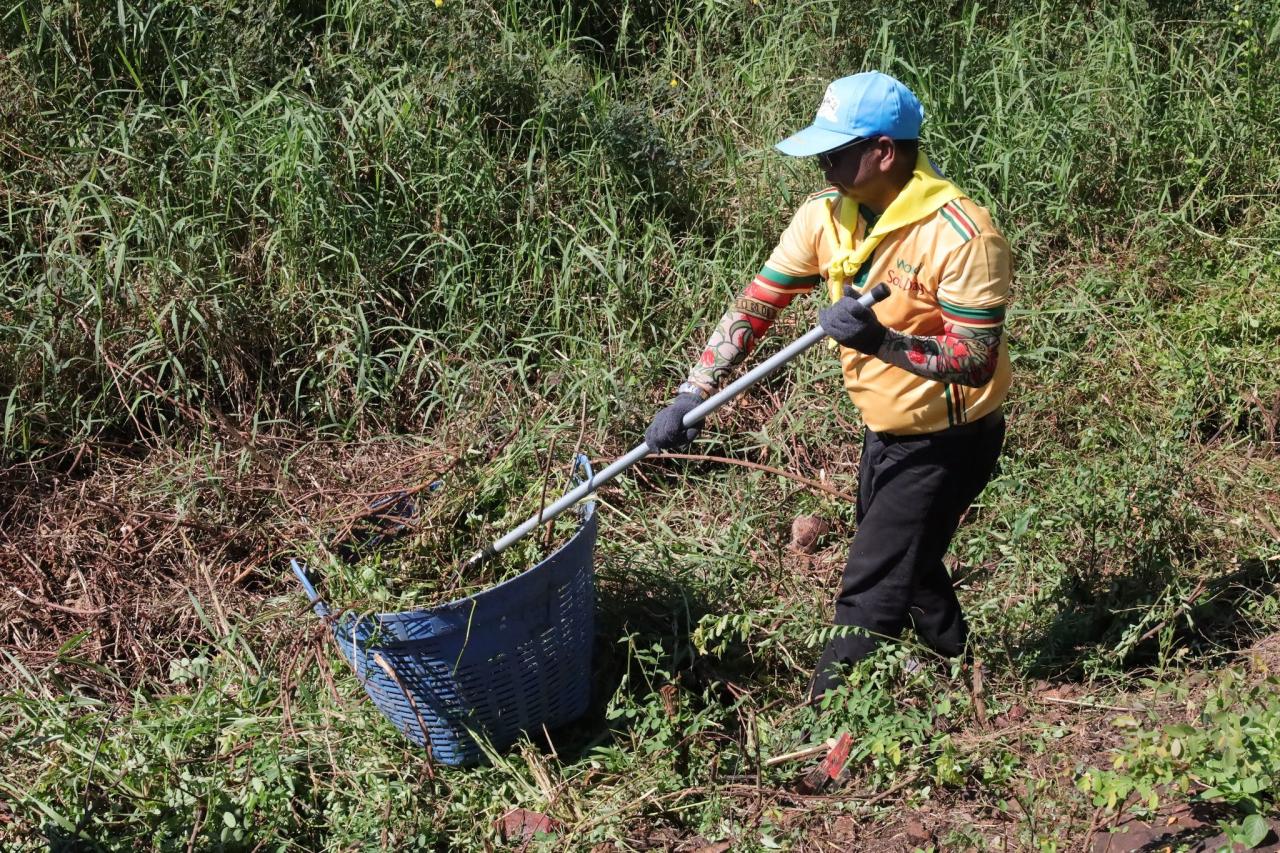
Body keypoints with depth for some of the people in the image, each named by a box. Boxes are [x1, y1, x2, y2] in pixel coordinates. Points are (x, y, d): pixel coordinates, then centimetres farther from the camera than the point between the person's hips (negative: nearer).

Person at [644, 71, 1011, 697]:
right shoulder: (827, 215, -8)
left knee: (870, 596, -6)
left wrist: (881, 341, -43)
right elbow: (755, 304, -5)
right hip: (884, 428, 8)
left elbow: (975, 365, -29)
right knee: (908, 569, 27)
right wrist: (691, 395, -13)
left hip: (947, 440, -8)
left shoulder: (962, 237, -28)